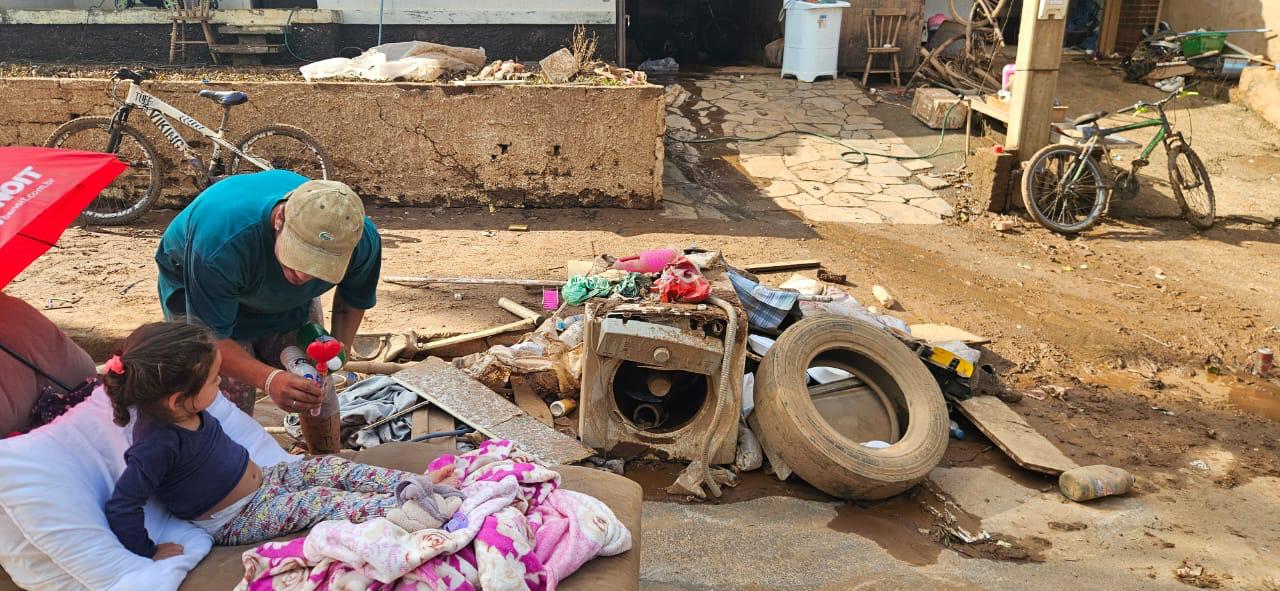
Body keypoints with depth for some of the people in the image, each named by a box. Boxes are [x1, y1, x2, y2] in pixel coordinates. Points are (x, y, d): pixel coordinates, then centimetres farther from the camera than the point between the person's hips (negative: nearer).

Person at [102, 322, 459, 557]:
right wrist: (149, 553, -23)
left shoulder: (181, 412, -7)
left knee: (334, 468, -2)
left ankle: (418, 484, -2)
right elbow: (121, 508, -31)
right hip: (236, 520, -8)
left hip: (261, 479, 9)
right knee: (321, 501, -19)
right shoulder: (158, 445, -32)